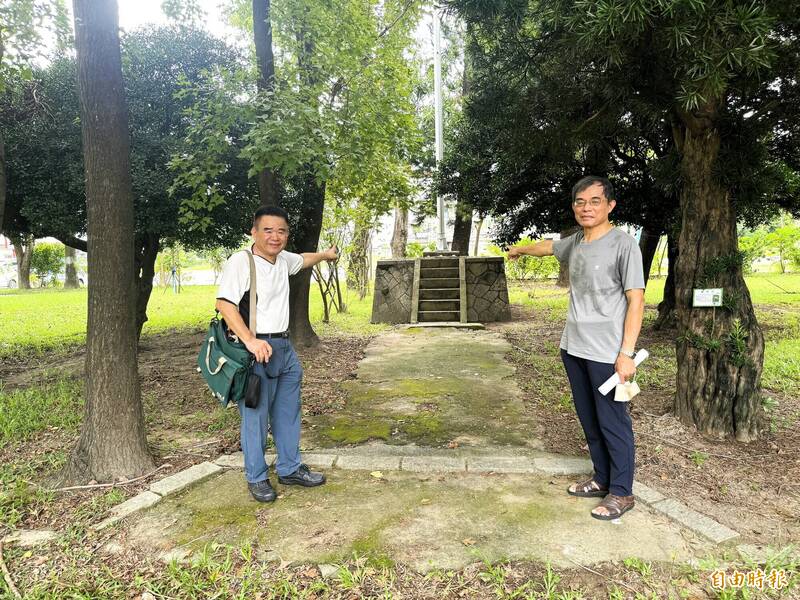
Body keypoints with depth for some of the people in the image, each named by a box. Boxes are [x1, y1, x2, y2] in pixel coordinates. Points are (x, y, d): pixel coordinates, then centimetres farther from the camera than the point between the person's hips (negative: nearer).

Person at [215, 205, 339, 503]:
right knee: (255, 417, 1)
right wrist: (250, 341, -28)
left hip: (285, 347, 8)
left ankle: (289, 469, 32)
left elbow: (303, 259, 34)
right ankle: (256, 478, 20)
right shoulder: (240, 261, -13)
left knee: (288, 414, 16)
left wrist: (326, 254, 51)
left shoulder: (283, 259, 10)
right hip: (257, 351, -8)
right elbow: (224, 304, -20)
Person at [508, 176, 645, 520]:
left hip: (606, 353, -7)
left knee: (612, 422, 3)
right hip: (573, 348, 7)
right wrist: (519, 250, 50)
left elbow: (636, 300, -13)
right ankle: (602, 479, 31)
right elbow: (547, 247, 32)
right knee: (589, 420, 16)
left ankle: (621, 492, 17)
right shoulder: (575, 243, 10)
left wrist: (626, 353, -19)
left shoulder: (623, 244, -11)